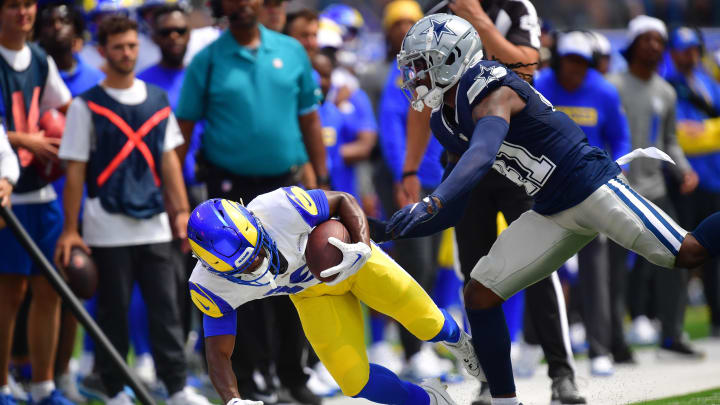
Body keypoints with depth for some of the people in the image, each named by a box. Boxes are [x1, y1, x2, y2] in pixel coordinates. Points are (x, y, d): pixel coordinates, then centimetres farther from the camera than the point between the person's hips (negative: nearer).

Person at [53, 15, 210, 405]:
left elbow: (169, 160, 14)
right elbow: (75, 172, -3)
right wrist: (70, 230, -7)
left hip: (153, 225, 3)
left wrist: (181, 210, 6)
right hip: (108, 229, -3)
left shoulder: (158, 100, 10)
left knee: (166, 309, 1)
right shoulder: (87, 106, -2)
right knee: (113, 313, 3)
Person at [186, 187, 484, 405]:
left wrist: (362, 248, -38)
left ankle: (459, 344, 39)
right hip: (313, 294, 2)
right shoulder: (211, 286, -31)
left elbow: (344, 201, -20)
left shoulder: (279, 208, -40)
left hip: (347, 254, -2)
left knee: (427, 324, 0)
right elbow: (218, 355, -22)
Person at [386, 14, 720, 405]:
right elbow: (449, 213, 14)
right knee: (480, 294, 0)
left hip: (591, 186, -9)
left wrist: (430, 203, -51)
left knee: (687, 253, -15)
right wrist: (391, 229, 1)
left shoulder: (491, 91, -19)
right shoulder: (446, 122, 8)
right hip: (553, 214, 9)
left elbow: (481, 156, -39)